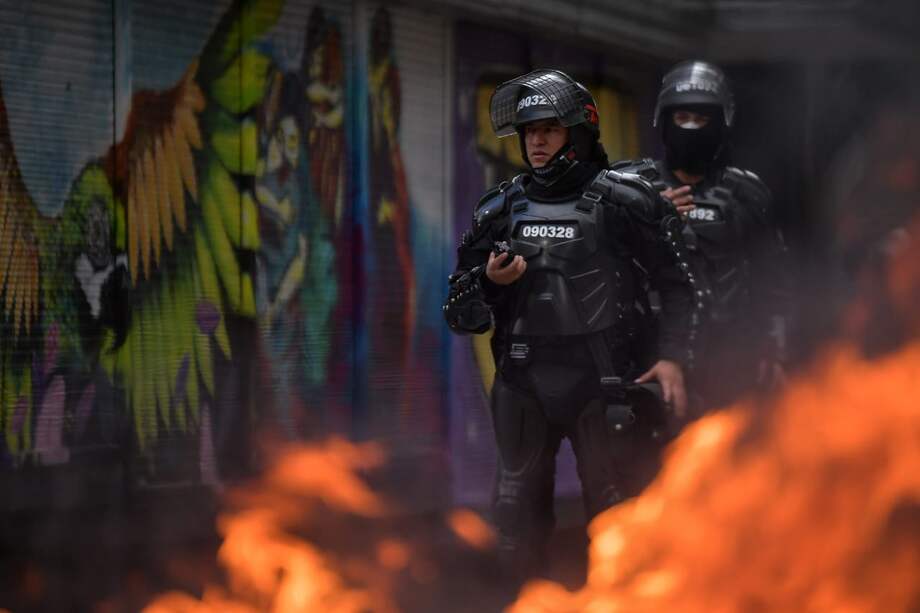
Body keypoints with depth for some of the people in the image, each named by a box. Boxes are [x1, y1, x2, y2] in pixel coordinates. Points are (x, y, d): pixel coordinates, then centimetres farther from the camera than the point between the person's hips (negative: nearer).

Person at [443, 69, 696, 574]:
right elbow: (459, 311, 12)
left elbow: (675, 283, 4)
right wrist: (490, 281, -9)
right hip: (524, 385, 3)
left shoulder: (624, 203, -2)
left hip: (602, 383, -3)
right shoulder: (500, 210, 8)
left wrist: (672, 355, -7)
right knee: (518, 526, 7)